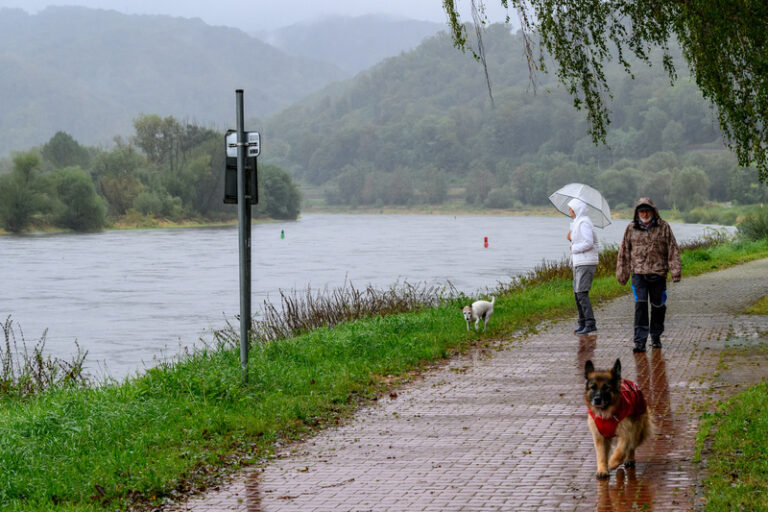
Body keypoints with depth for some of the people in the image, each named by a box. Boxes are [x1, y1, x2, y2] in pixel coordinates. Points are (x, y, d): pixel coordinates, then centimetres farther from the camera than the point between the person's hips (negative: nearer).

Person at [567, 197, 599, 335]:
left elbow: (589, 243, -23)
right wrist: (571, 239, 7)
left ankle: (591, 324, -14)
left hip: (586, 263, -10)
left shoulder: (584, 223, -14)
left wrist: (574, 248, -11)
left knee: (581, 293, -14)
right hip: (579, 263, 10)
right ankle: (583, 323, 15)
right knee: (577, 294, 11)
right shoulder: (577, 222, 17)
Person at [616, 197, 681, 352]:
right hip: (638, 272, 0)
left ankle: (656, 336, 30)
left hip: (658, 274, 0)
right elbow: (624, 252, 12)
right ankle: (640, 341, -12)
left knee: (658, 306, 10)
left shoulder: (664, 227, 1)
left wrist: (675, 271, -8)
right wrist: (622, 274, 12)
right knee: (640, 305, -12)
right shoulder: (631, 229, 5)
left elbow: (673, 250, 0)